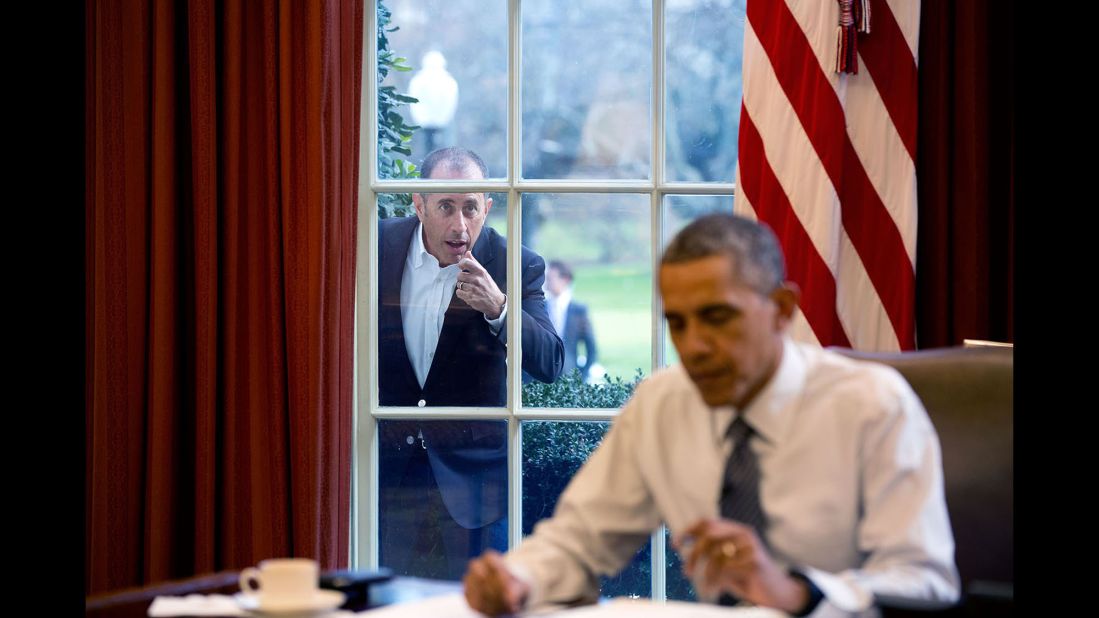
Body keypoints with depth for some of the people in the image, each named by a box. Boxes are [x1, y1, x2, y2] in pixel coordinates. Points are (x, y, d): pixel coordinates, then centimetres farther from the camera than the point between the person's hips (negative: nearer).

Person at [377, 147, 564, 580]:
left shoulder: (516, 266, -8)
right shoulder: (378, 245, -3)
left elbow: (551, 365, -18)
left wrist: (498, 308, -32)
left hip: (473, 474, -1)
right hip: (389, 466, 2)